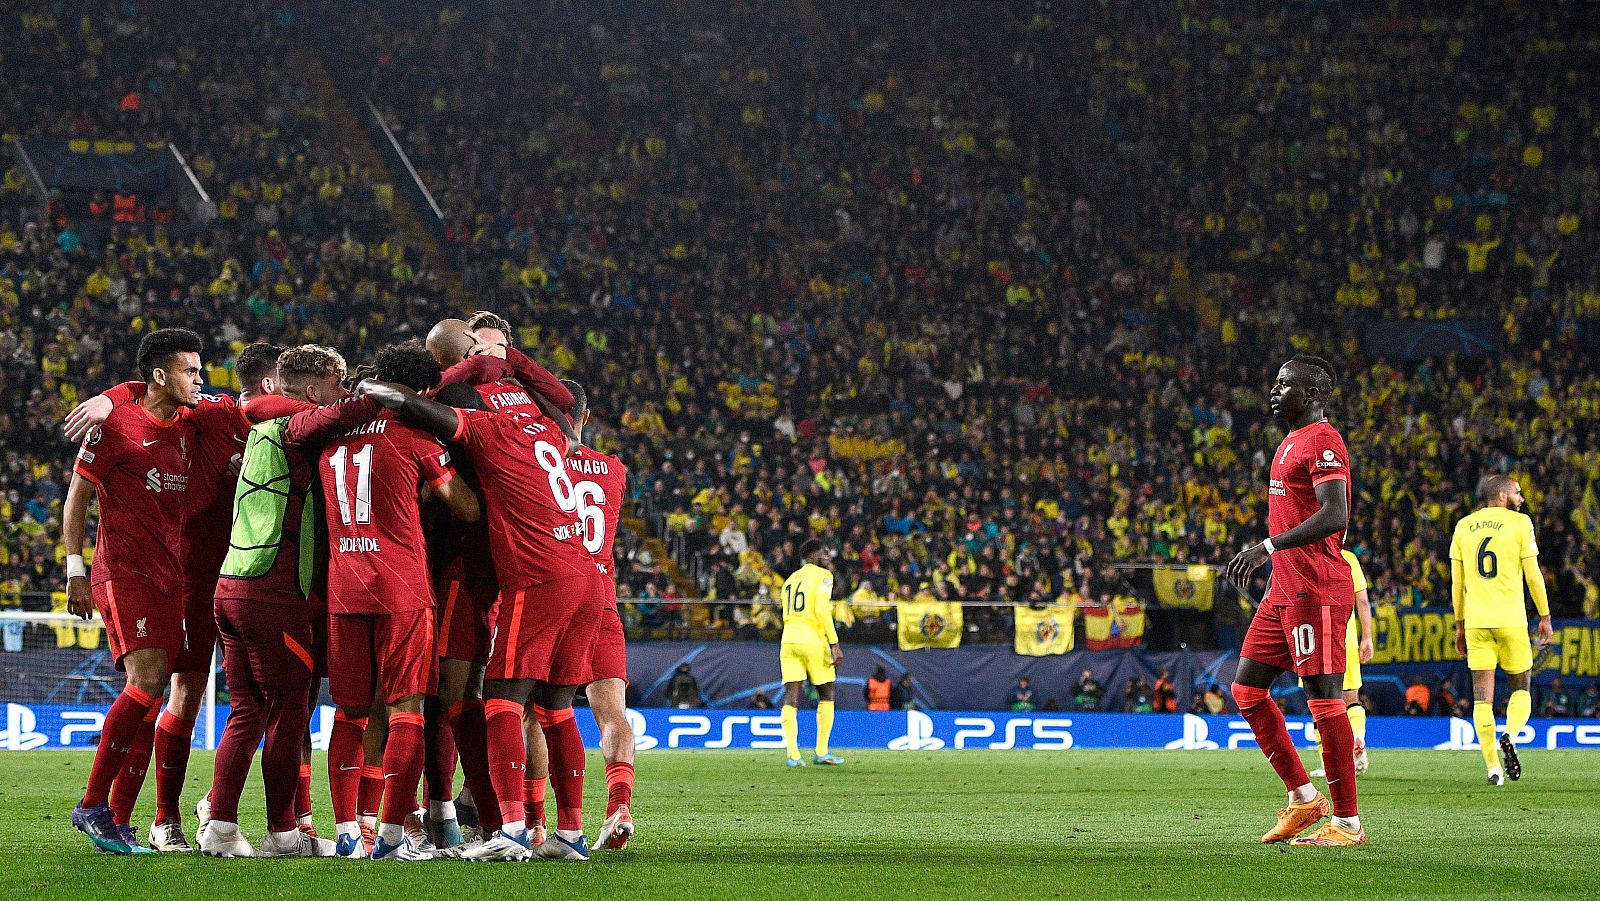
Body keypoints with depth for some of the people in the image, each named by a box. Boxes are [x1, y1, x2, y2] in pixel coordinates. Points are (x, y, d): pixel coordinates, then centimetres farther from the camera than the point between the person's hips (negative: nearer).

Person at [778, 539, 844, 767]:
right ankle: (821, 752, 9)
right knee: (826, 695, 10)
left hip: (788, 640, 5)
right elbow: (822, 610, -12)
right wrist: (834, 644, -12)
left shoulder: (790, 580, 20)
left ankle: (793, 754, -15)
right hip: (812, 639, -5)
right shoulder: (822, 575, 0)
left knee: (791, 698, -3)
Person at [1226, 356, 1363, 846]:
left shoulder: (1322, 442, -12)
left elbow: (1334, 516, -24)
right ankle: (1303, 797, 16)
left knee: (1324, 699, -8)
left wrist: (1268, 547, -27)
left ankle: (1348, 823, -4)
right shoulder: (1292, 442, 19)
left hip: (1316, 593, -11)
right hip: (1284, 593, 11)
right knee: (1247, 690, 11)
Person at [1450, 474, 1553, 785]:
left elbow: (1457, 581, 12)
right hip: (1511, 620, -3)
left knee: (1482, 697, 2)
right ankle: (1510, 736, -16)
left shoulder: (1464, 526, 10)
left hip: (1476, 621, 3)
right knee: (1521, 688, 12)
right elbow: (1532, 575, -2)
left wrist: (1460, 625, 18)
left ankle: (1493, 767, -4)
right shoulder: (1519, 523, -1)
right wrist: (1545, 616, 7)